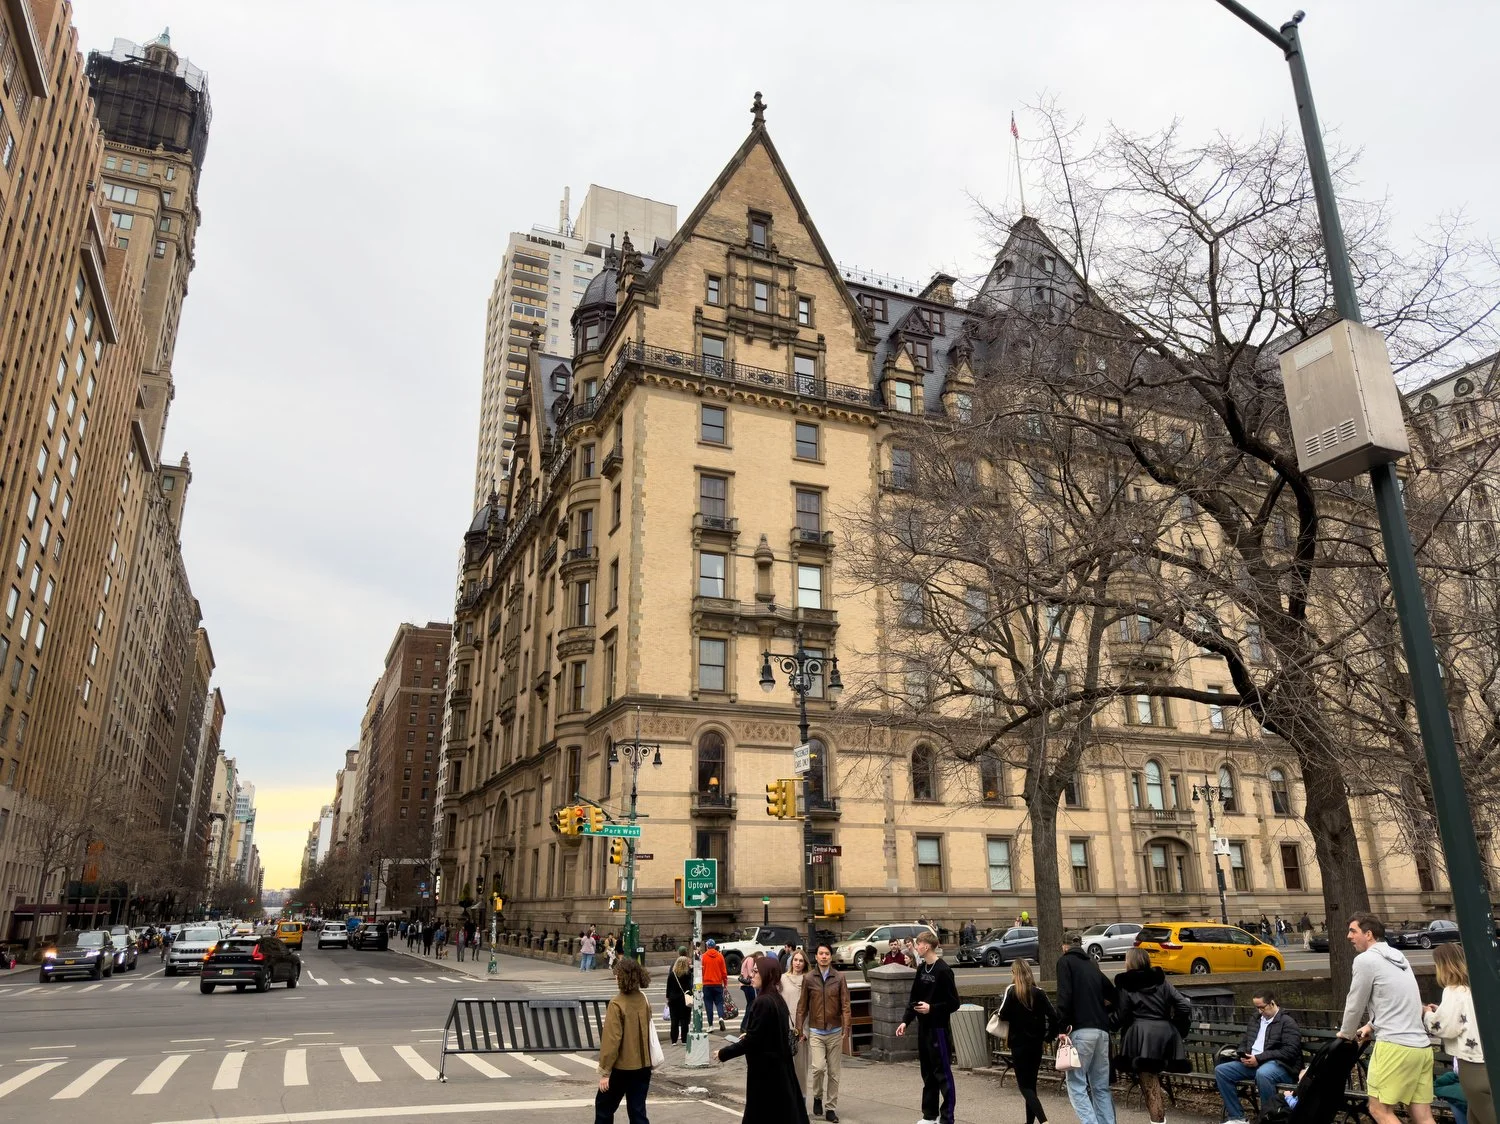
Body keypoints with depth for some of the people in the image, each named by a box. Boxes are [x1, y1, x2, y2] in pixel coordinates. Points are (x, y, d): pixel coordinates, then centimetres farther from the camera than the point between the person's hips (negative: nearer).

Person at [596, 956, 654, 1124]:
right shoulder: (644, 1001, 0)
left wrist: (604, 1071, -12)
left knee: (604, 1105, 16)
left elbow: (611, 1040, -19)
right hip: (643, 1066, 5)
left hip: (622, 1068, -5)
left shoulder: (617, 1004, -18)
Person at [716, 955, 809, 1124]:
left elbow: (751, 1041, -20)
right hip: (779, 1066, 9)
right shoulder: (778, 999, 6)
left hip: (765, 1069, -9)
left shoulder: (763, 1002, -21)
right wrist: (748, 1035, 26)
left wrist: (724, 1053, -10)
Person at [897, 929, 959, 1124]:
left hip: (938, 1028, -8)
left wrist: (932, 1008, -22)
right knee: (927, 1073, 15)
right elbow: (914, 998, 14)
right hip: (923, 1027, 8)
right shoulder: (922, 969, 9)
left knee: (942, 1073, -1)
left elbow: (953, 1003, -15)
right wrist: (905, 1021, 7)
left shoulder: (943, 971, -16)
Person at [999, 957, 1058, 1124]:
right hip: (1036, 1043, 5)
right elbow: (1053, 1016, -5)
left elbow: (1003, 1015, -14)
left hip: (1019, 1044, -5)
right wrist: (1049, 1035, 6)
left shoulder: (1011, 990, -9)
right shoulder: (1038, 992, 1)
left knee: (1024, 1085, 0)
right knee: (1031, 1083, 17)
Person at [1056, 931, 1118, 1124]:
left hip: (1081, 1030, -6)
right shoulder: (1092, 965, 21)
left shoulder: (1065, 961, 2)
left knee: (1076, 1084, -3)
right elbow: (1113, 995, 23)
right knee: (1101, 1087, 11)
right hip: (1102, 1030, 6)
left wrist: (1063, 1026, -13)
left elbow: (1064, 995, -12)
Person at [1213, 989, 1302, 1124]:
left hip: (1279, 1065, -7)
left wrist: (1259, 1058, -19)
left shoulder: (1288, 1022, -3)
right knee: (1220, 1070, -11)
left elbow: (1289, 1051, -15)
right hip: (1252, 1063, 7)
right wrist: (1243, 1055, 0)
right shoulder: (1256, 1020, 21)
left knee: (1262, 1073, -42)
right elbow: (1244, 1043, 26)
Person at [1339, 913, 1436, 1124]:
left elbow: (1355, 1005, 0)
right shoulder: (1397, 957, 17)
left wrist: (1345, 1033, 16)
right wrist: (1372, 1025, 30)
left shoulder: (1365, 959, -8)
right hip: (1421, 1046, 8)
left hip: (1395, 1045, -8)